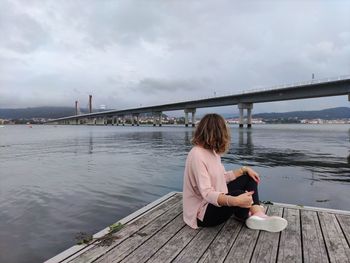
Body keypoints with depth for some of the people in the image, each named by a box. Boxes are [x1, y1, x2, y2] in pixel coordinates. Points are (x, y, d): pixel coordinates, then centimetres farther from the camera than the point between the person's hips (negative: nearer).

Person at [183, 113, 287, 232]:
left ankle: (257, 214, -13)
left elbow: (222, 177, 10)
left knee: (248, 177, 7)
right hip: (203, 212, -10)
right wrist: (235, 201, -45)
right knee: (238, 193, -31)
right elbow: (207, 193, -32)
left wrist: (244, 169, 4)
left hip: (218, 200, 10)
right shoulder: (197, 155, -25)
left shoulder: (212, 151, 4)